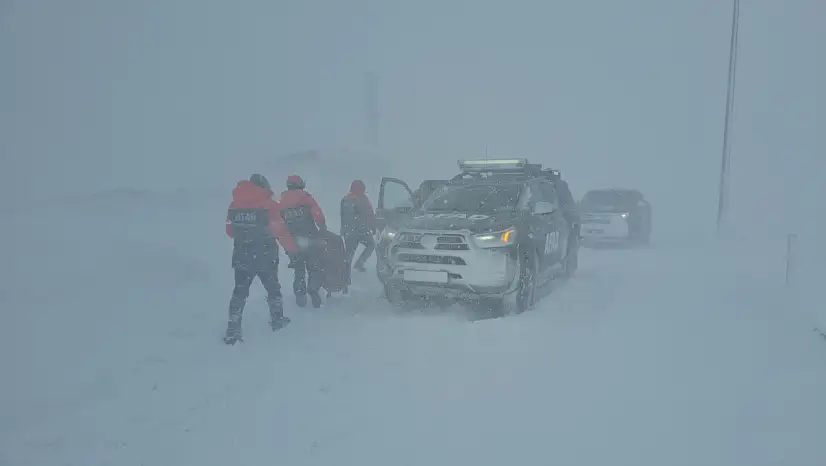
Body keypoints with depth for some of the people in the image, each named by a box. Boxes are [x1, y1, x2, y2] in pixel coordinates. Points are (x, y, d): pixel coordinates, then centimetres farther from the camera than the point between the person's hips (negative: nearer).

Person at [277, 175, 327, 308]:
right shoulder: (306, 197, -1)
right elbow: (318, 215, -10)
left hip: (292, 244, 3)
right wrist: (323, 228, 6)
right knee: (315, 268, 5)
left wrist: (285, 243, 10)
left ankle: (300, 295, 11)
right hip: (310, 241, -3)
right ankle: (313, 288, -17)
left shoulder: (281, 203, 9)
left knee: (299, 271, 18)